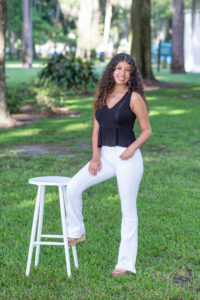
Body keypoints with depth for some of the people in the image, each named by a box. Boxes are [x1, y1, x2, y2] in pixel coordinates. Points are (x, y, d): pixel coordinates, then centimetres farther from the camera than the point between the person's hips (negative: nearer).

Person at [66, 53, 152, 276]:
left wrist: (132, 148, -18)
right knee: (72, 187, -5)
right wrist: (96, 155, 0)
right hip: (105, 156, 6)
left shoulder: (134, 98, -6)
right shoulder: (103, 96, 9)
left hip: (127, 158, -6)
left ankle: (126, 263, 8)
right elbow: (97, 128, 11)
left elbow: (147, 130, -2)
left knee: (128, 210, 0)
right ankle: (76, 232, 16)